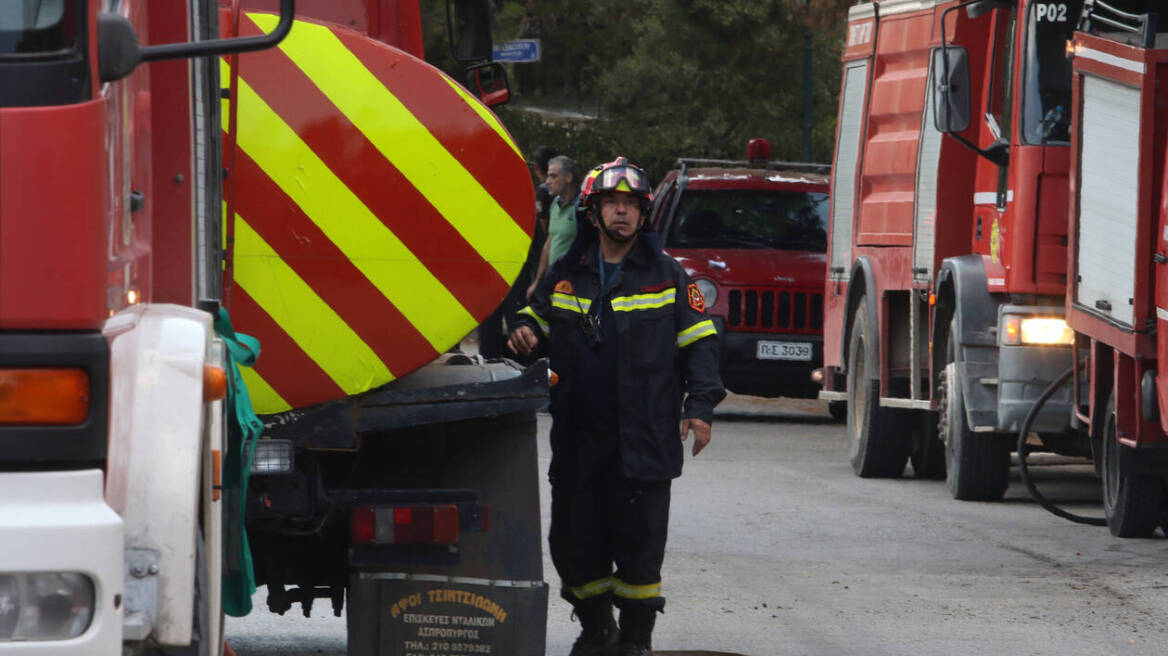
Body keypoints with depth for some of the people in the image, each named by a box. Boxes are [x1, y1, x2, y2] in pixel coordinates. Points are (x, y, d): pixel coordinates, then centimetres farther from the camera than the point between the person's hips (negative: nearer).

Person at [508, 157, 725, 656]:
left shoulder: (666, 276, 3)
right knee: (574, 541, 5)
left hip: (643, 441, -3)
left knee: (638, 541, -2)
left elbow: (698, 342, 5)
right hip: (577, 439, 3)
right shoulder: (567, 274, 11)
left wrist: (701, 405, -6)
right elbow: (537, 316, 25)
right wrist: (524, 334, 1)